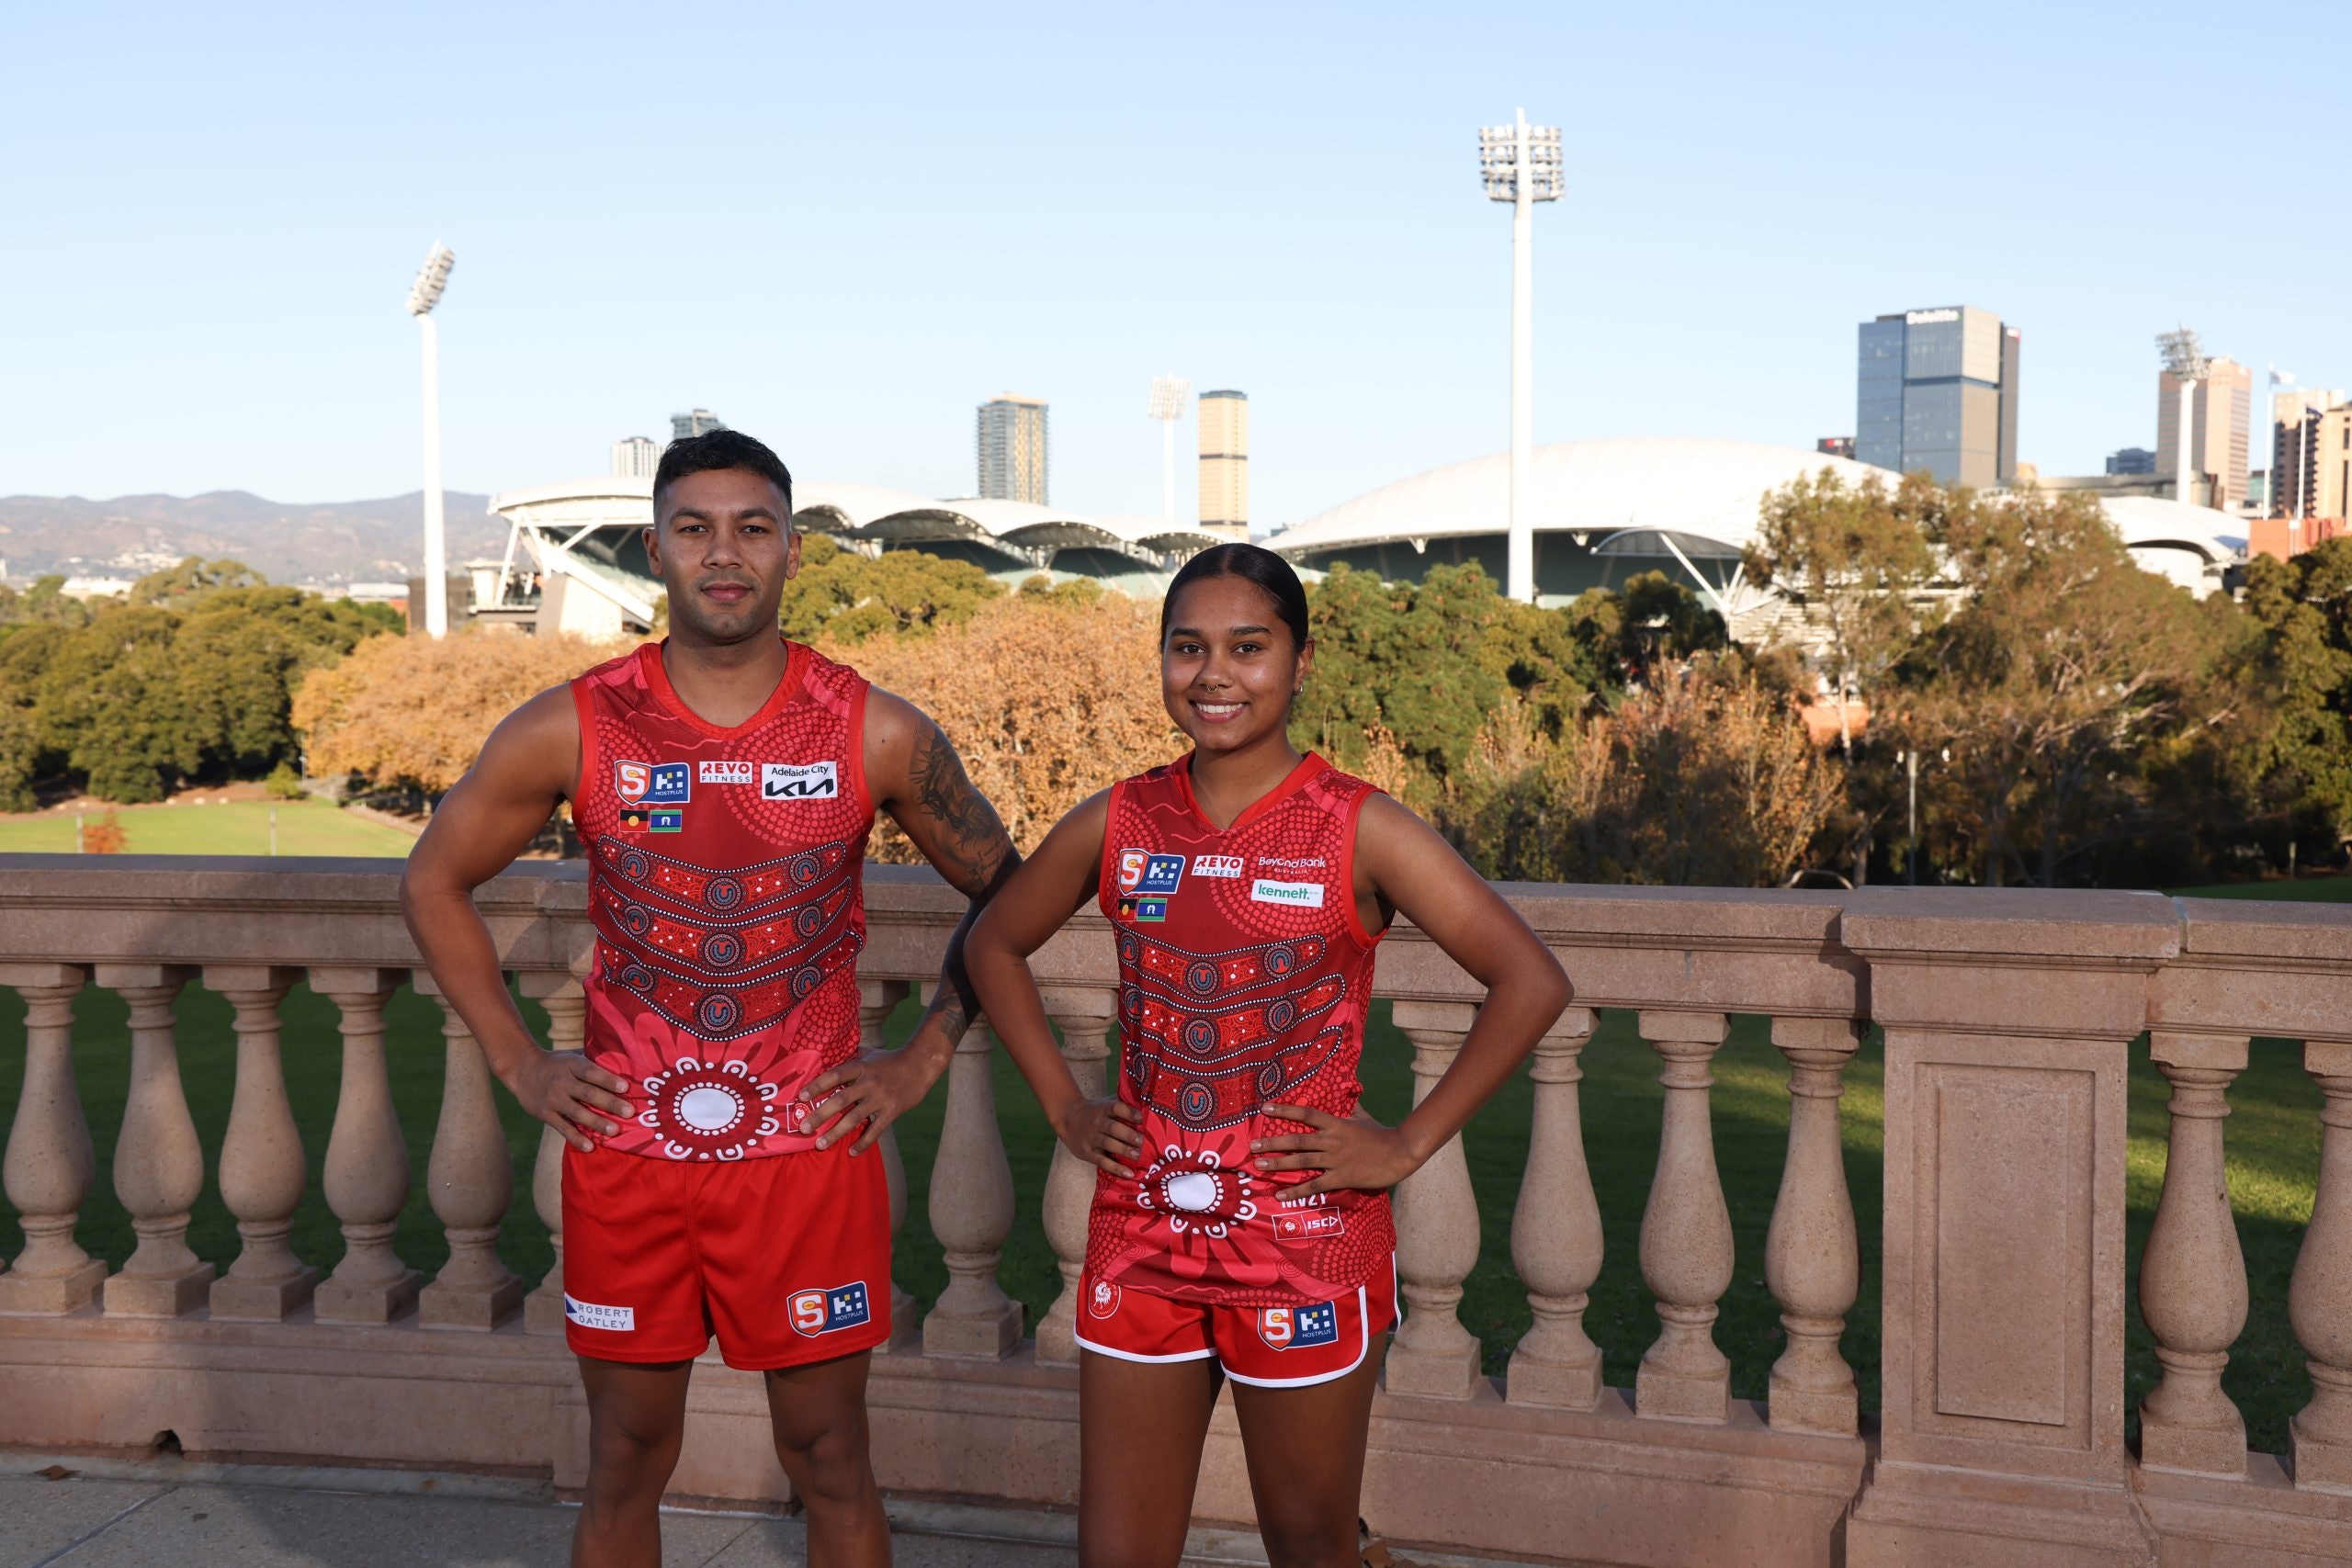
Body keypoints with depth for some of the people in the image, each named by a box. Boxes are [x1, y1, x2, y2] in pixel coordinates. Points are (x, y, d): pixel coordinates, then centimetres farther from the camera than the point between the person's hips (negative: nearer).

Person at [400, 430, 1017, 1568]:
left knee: (828, 1458, 9)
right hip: (626, 1156, 1)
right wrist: (517, 1063, 2)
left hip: (809, 1153, 0)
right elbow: (434, 884, 9)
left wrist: (924, 1058, 0)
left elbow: (1001, 892, 7)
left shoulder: (877, 735, -6)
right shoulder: (573, 729, -5)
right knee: (625, 1462, 13)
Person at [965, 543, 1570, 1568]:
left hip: (1306, 1244, -3)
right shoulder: (1118, 823, 2)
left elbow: (1531, 982, -13)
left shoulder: (1359, 830, -9)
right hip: (1141, 1237, 3)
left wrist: (1409, 1144, -13)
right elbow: (994, 945, 16)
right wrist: (1064, 1108, 7)